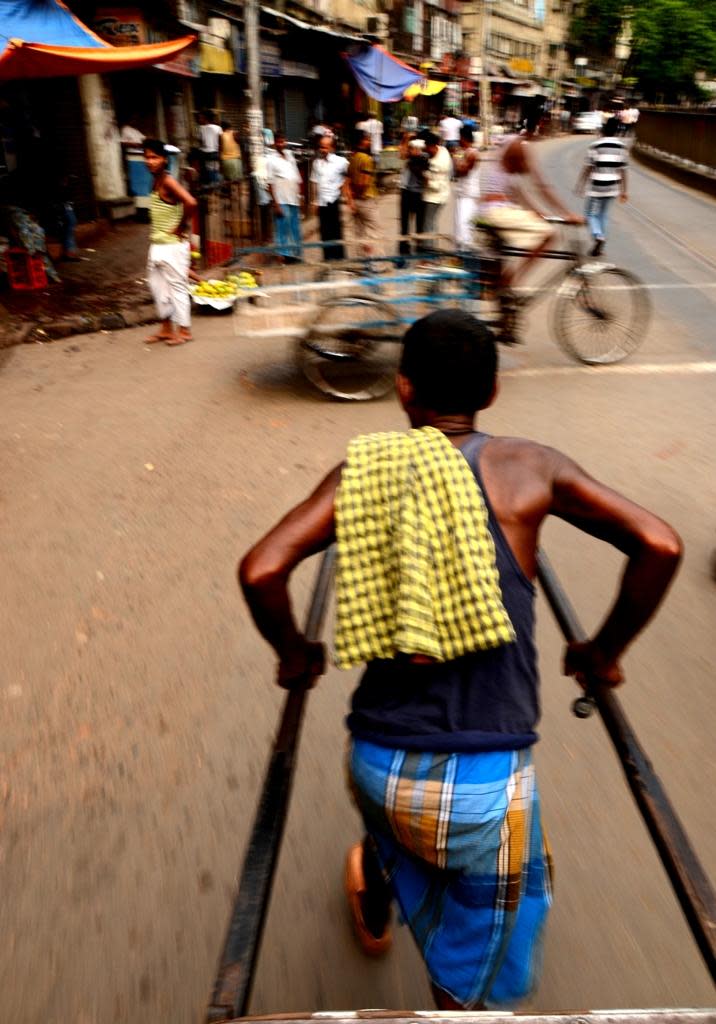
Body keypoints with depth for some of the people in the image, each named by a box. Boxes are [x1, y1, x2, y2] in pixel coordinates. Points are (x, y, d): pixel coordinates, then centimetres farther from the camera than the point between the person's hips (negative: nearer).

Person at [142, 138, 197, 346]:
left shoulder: (167, 181, -16)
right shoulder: (155, 181, 11)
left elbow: (190, 203, -31)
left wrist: (181, 227, -20)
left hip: (172, 246, -9)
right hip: (157, 245, 9)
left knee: (177, 286, -1)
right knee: (157, 286, 14)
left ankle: (184, 330, 8)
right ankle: (166, 328, 25)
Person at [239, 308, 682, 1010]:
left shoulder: (361, 470, 0)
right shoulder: (529, 467, -1)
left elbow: (260, 570, -11)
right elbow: (659, 546, -7)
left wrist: (294, 654, 8)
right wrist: (603, 652, 8)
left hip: (374, 767, 4)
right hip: (485, 782, -3)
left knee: (393, 828, 40)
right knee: (473, 986, 21)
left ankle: (373, 914, 70)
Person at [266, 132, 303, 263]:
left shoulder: (290, 155, 12)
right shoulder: (271, 159, -6)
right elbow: (270, 183, -10)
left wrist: (299, 196, 12)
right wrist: (275, 204, -15)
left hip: (294, 199, 6)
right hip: (281, 201, -6)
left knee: (295, 228, 10)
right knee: (283, 228, -4)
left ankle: (297, 252, 19)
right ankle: (286, 253, 3)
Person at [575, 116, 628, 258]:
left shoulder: (595, 145, -9)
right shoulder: (622, 146, 4)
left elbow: (587, 168, -8)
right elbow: (623, 170, 6)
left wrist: (580, 185, 1)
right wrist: (623, 191, 11)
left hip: (596, 187, -4)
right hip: (612, 188, 4)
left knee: (591, 213, 7)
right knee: (603, 214, 17)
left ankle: (598, 237, -18)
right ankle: (599, 246, 18)